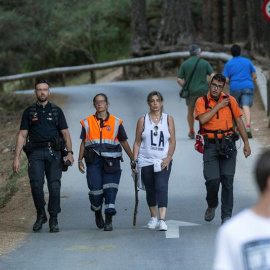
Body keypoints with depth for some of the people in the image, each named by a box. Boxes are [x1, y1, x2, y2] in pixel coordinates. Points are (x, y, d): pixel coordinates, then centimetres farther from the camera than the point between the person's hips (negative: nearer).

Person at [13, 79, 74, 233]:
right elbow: (22, 135, 10)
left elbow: (65, 133, 9)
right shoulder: (29, 112, 13)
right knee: (36, 184, -14)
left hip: (54, 152, 0)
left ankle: (53, 220, 1)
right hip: (35, 153, 0)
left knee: (54, 185, -8)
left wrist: (70, 152, -6)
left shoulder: (57, 111, 13)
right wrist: (16, 158, 1)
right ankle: (41, 215, 7)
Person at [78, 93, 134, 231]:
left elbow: (124, 142, 14)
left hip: (111, 161, 0)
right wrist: (80, 160, 6)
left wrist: (132, 158, 13)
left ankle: (109, 221, -6)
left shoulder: (116, 122, 8)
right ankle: (98, 214, 25)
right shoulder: (87, 122, 9)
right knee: (95, 191, -3)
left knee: (110, 190, -9)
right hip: (93, 161, 0)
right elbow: (83, 143, 13)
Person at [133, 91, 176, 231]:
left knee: (162, 187, -16)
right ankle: (153, 217, 29)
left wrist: (168, 157, -9)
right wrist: (135, 160, -1)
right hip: (146, 161, 2)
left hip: (163, 162, -2)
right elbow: (137, 142, 7)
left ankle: (162, 220, -24)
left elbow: (172, 141, 4)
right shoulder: (143, 120, 5)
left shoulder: (168, 119, 5)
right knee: (150, 190, 10)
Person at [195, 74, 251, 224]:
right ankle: (212, 206, 19)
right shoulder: (201, 102, 2)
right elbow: (203, 119, -16)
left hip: (228, 145, 1)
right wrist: (218, 106, -10)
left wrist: (246, 143, 9)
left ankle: (227, 215, 2)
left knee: (227, 180, -4)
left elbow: (239, 121, 12)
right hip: (211, 145, -1)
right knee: (212, 180, -11)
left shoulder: (230, 100, 7)